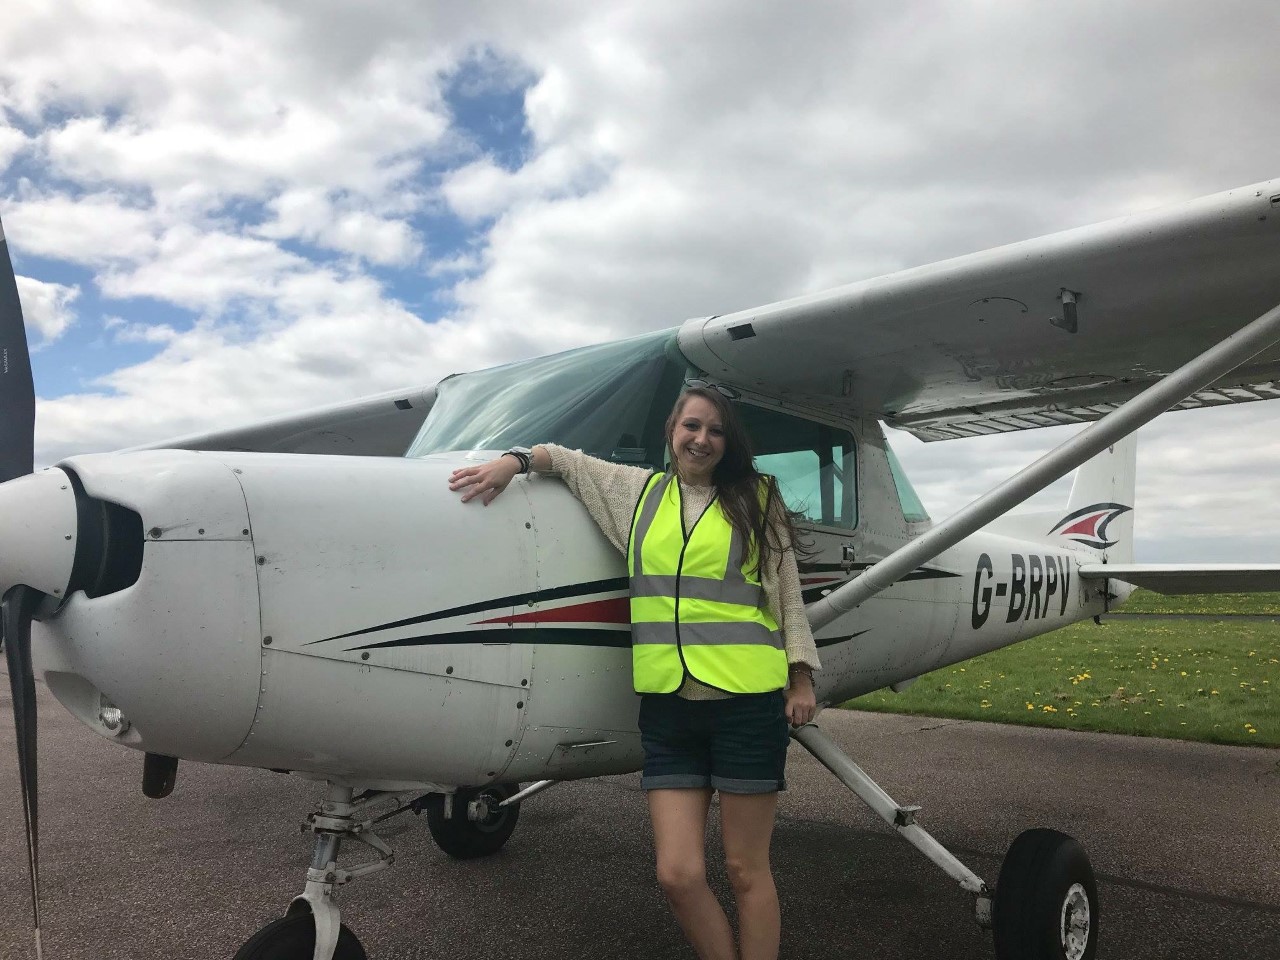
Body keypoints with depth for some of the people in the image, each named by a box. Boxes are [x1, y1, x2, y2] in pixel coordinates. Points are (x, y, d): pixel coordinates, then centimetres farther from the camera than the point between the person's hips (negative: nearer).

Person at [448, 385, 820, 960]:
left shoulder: (755, 500, 6)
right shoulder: (638, 490, 12)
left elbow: (787, 597, 8)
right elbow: (567, 459, 22)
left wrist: (801, 677, 3)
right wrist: (514, 460, 4)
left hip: (747, 701, -2)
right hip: (667, 703, 2)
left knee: (746, 872, 5)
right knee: (678, 875, 1)